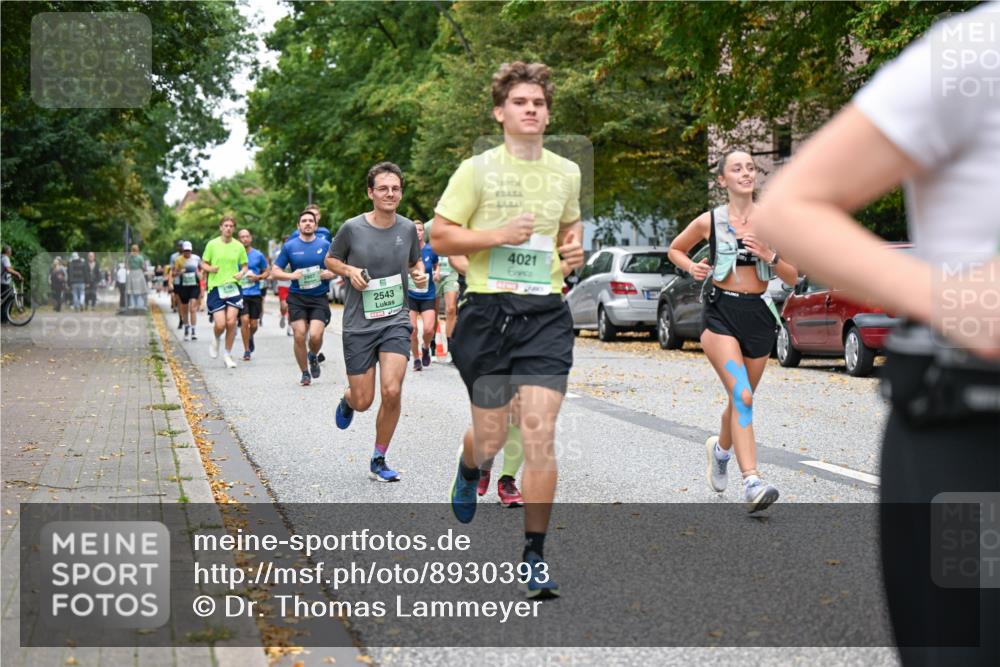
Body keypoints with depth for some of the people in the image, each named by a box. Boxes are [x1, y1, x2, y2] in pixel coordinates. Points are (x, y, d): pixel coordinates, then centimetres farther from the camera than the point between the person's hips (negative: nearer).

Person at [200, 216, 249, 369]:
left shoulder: (239, 246, 5)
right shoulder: (212, 244, 1)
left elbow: (244, 265, 15)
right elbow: (203, 264, 8)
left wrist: (241, 273, -7)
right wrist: (210, 269, -14)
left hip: (233, 287, 1)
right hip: (216, 287, -1)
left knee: (231, 322, -8)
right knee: (220, 324, -9)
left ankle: (228, 355, 9)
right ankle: (215, 339, 27)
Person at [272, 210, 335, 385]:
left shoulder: (325, 245, 5)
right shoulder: (289, 246, 4)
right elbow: (275, 271, 7)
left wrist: (331, 273, -9)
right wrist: (291, 275, -12)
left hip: (319, 298, 0)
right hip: (297, 298, 1)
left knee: (315, 335, -14)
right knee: (299, 336, -5)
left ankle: (313, 356, 21)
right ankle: (305, 373, 14)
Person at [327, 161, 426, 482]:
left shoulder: (408, 228, 1)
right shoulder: (352, 228, -7)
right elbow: (331, 260, 9)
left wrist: (420, 274, -3)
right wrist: (350, 270, -11)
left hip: (396, 321, 1)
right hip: (359, 324, -1)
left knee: (392, 391, -15)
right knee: (363, 401, 1)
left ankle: (379, 461, 5)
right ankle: (347, 400, 42)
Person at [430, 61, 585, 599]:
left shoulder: (566, 172, 10)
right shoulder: (477, 170, -1)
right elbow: (439, 236, -1)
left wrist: (574, 249, 7)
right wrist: (499, 234, -14)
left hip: (546, 313, 2)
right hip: (489, 311, -2)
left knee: (540, 436, -8)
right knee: (491, 437, 6)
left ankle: (534, 555, 2)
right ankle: (468, 470, 46)